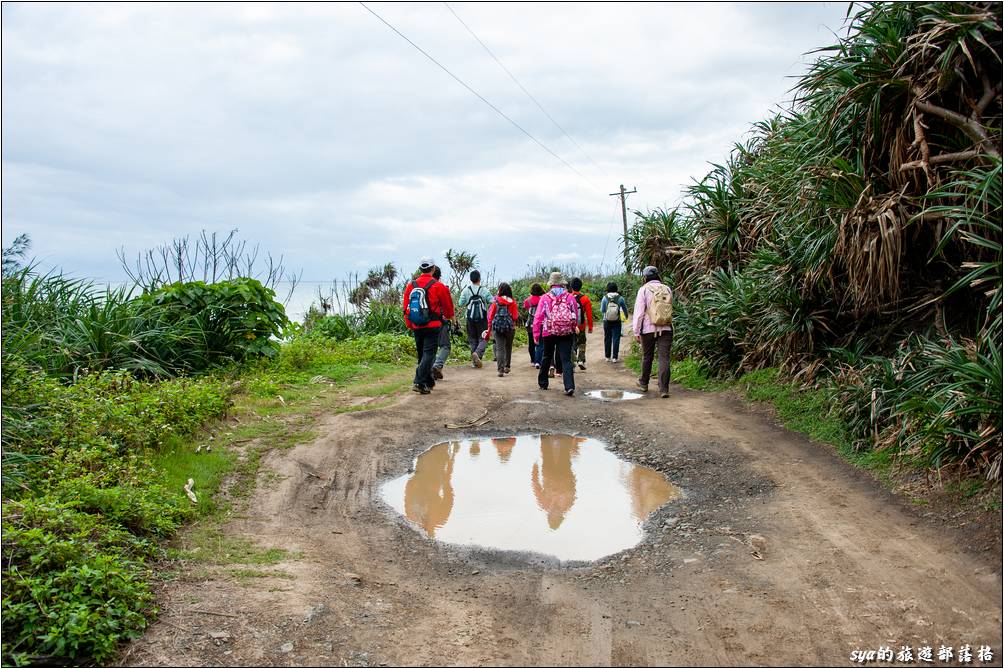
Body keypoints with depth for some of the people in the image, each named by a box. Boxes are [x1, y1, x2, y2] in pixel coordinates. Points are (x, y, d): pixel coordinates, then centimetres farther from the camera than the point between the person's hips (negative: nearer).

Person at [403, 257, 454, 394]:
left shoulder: (411, 285, 2)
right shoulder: (438, 286, -9)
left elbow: (406, 307, 8)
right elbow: (448, 305, 3)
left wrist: (409, 325, 20)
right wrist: (448, 317, 25)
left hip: (416, 327, 5)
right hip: (432, 326, -5)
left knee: (422, 354, 16)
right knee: (429, 354, -4)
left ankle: (429, 382, 26)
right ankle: (419, 382, -16)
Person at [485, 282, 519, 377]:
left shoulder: (496, 301, -2)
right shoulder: (513, 302, -2)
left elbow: (490, 315, 1)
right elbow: (515, 317, -4)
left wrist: (489, 328, 9)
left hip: (497, 327, -1)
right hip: (509, 327, 1)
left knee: (499, 348, -1)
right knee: (508, 347, 19)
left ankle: (501, 369, -11)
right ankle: (507, 366, 26)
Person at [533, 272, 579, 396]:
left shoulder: (545, 298, 0)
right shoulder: (570, 297, 4)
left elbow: (538, 317, -4)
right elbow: (576, 316, 10)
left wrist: (536, 334, -1)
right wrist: (574, 327, 28)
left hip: (549, 333, 0)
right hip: (567, 333, 0)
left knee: (546, 358, 18)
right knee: (566, 359, -2)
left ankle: (543, 383, 29)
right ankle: (569, 386, -16)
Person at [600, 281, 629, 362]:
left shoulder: (605, 298, -9)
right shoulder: (620, 298, -8)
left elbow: (602, 310, -2)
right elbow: (625, 309, 6)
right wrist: (626, 316, 26)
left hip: (607, 322, 1)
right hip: (617, 322, -1)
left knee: (607, 339, 11)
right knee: (616, 339, 3)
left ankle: (607, 356, 17)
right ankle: (614, 357, -1)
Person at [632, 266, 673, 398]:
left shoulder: (644, 290, -4)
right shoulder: (667, 289, 8)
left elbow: (639, 311, -6)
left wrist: (636, 332, -2)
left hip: (649, 329, -2)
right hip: (666, 329, 2)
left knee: (647, 356, 14)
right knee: (664, 357, -2)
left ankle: (644, 383, 31)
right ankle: (664, 389, -8)